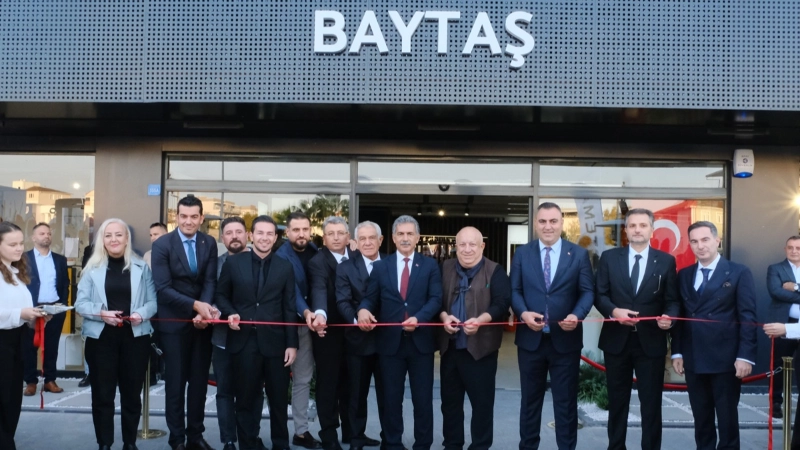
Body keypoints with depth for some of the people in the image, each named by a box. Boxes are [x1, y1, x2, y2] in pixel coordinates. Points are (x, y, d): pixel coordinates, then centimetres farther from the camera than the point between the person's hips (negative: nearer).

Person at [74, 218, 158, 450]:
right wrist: (101, 313, -17)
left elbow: (153, 301, 3)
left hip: (135, 337, 1)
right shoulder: (93, 268, 2)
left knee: (132, 393, 9)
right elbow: (81, 303, 0)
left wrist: (142, 313, -17)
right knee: (102, 394, 4)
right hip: (101, 337, -1)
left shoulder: (141, 267, 5)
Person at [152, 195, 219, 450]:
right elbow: (163, 288, -17)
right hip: (174, 322, -3)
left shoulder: (209, 243, 1)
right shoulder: (162, 245, -10)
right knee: (176, 382, 5)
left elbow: (210, 281, -4)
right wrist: (195, 305, -25)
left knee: (200, 381, 11)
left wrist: (204, 310, -21)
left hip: (202, 320, 4)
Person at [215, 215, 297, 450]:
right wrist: (230, 314, -11)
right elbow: (221, 295, 10)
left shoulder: (285, 267, 5)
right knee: (246, 399, 10)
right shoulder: (233, 262, 3)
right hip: (243, 341, 0)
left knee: (279, 399, 10)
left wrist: (292, 343, -2)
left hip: (275, 342, 1)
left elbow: (289, 308, 3)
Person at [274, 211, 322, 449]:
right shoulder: (281, 256, -13)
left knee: (303, 377, 10)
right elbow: (292, 290, -26)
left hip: (305, 323, 5)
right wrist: (306, 312, -41)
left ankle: (301, 431, 18)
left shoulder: (314, 251, 5)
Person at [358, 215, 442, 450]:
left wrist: (418, 318, -22)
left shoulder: (430, 265, 4)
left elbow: (436, 299, -5)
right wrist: (363, 310, -20)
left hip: (421, 341, -1)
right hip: (390, 342, 1)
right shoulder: (380, 266, 8)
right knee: (391, 398, 9)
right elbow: (370, 298, 3)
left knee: (423, 399, 7)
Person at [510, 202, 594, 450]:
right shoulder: (522, 253, 4)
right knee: (530, 400, 13)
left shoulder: (579, 254, 2)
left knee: (566, 401, 9)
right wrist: (523, 313, -17)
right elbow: (514, 290, 2)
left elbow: (588, 291, -2)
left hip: (566, 339, -1)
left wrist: (577, 315, -21)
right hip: (531, 338, 1)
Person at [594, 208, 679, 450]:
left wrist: (669, 317, -19)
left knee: (651, 403, 5)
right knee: (617, 401, 12)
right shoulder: (609, 257, 3)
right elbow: (599, 294, 2)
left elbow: (672, 301, 2)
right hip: (617, 340, 1)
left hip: (651, 341, -1)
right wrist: (614, 310, -17)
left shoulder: (666, 261, 2)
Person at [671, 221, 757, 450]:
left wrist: (745, 356, -12)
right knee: (701, 416, 11)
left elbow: (747, 317, -6)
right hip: (693, 359, 4)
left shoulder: (739, 273, -2)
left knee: (727, 416, 6)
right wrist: (677, 352, 4)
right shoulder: (684, 275, 10)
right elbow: (679, 315, 10)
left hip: (726, 359, -4)